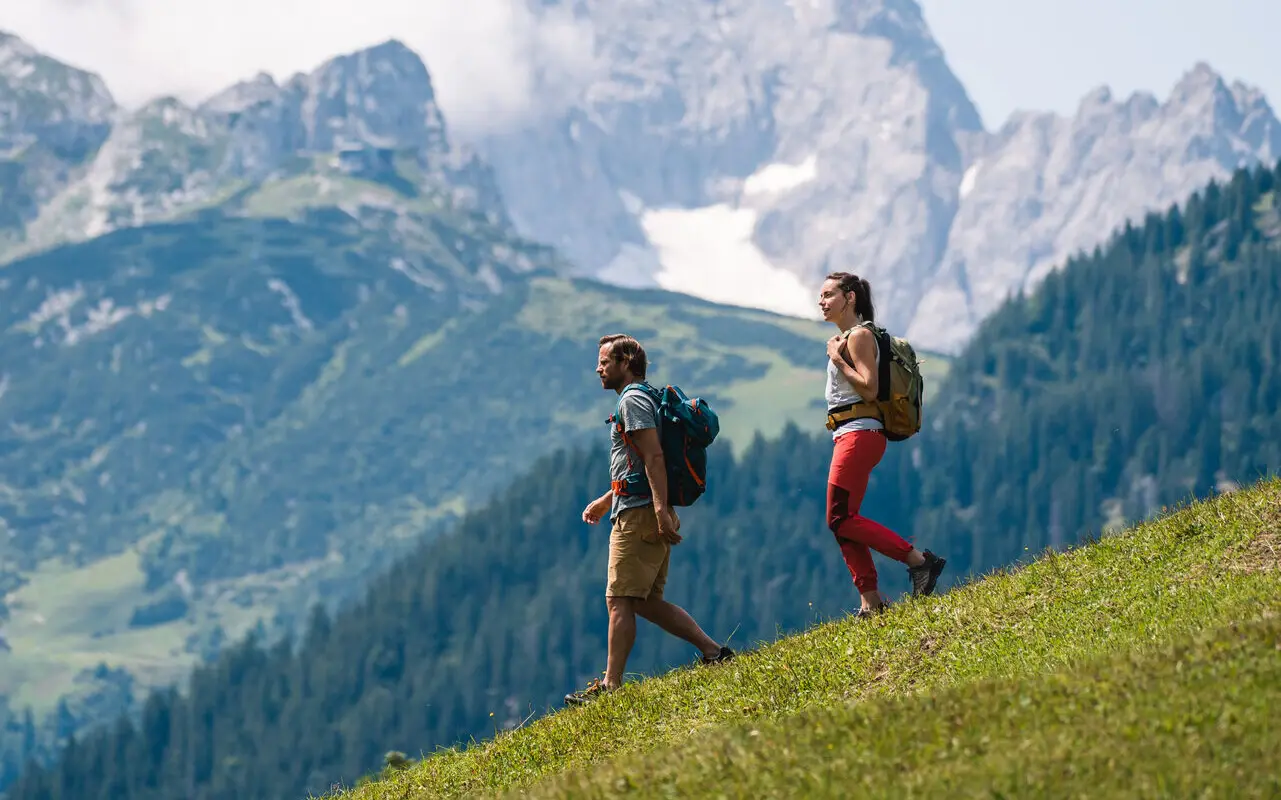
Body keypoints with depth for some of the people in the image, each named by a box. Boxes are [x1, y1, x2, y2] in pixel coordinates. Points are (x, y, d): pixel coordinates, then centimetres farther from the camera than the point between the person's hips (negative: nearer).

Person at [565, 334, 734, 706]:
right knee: (647, 601, 12)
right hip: (650, 514, 10)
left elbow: (654, 457, -21)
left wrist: (661, 510, -28)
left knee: (620, 600, -10)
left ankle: (611, 685, -11)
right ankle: (713, 651, 8)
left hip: (639, 515, -10)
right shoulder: (642, 400, 23)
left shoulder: (633, 400, -9)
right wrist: (605, 501, 31)